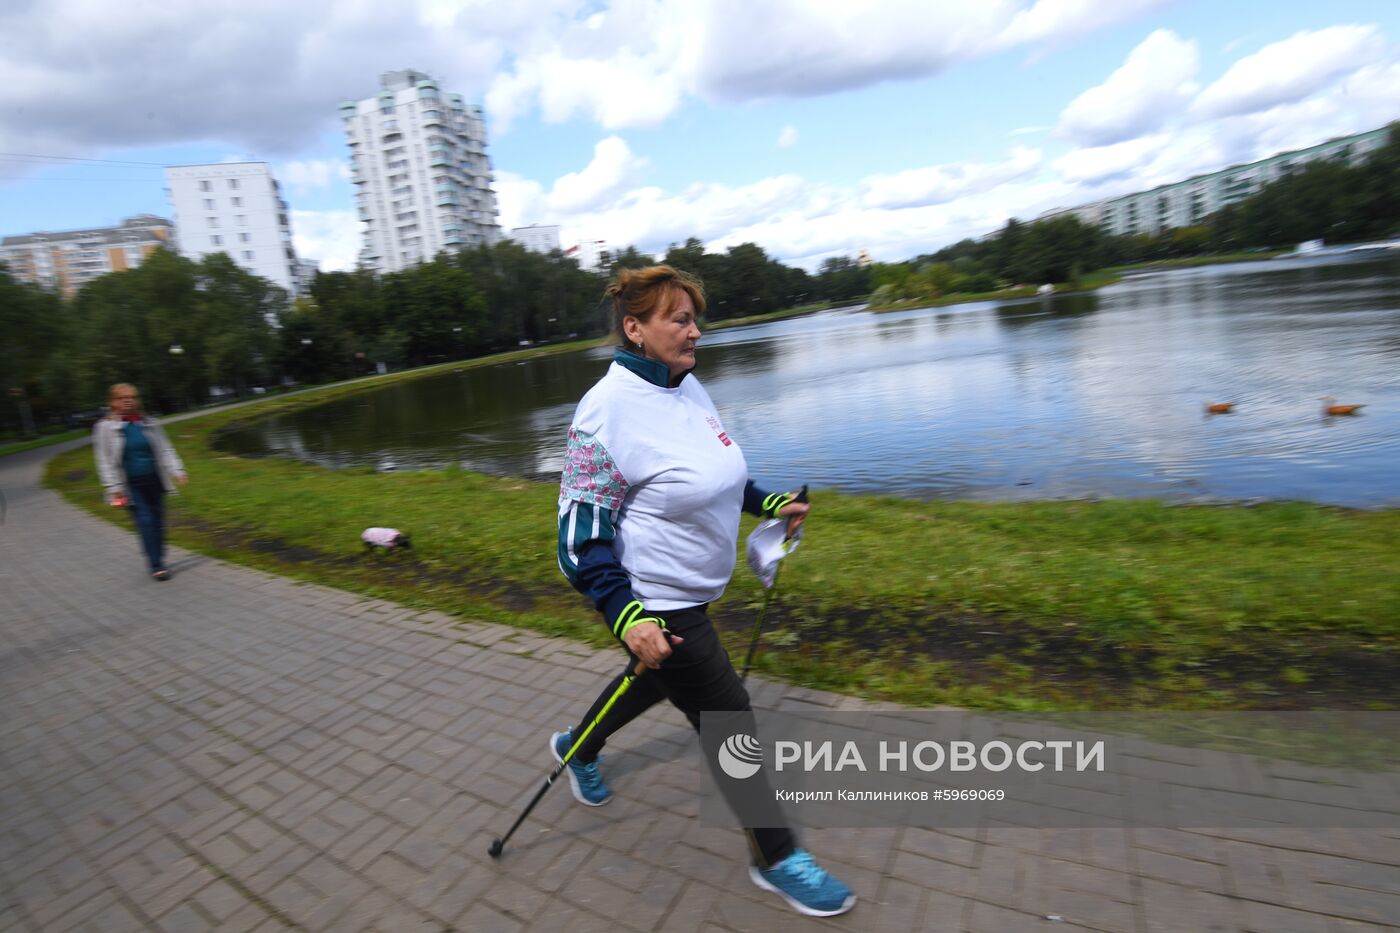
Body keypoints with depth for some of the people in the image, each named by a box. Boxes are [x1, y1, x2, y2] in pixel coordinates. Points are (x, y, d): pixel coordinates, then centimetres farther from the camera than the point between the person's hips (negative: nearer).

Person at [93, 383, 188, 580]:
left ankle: (158, 560, 23)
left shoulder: (148, 423, 4)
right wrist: (113, 487, -6)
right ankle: (156, 566, -4)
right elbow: (104, 460, -3)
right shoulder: (105, 427, -3)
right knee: (145, 521, -10)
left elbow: (165, 449, 8)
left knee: (158, 520, 8)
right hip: (131, 486, -3)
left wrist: (177, 471, 0)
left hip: (154, 481, 3)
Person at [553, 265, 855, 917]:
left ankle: (576, 747, 57)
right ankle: (776, 860, 29)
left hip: (689, 594, 9)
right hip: (652, 606, -9)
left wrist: (769, 503, 12)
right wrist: (627, 619, -29)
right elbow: (581, 531, -22)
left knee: (655, 682, 29)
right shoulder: (610, 408, -24)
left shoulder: (688, 386, 1)